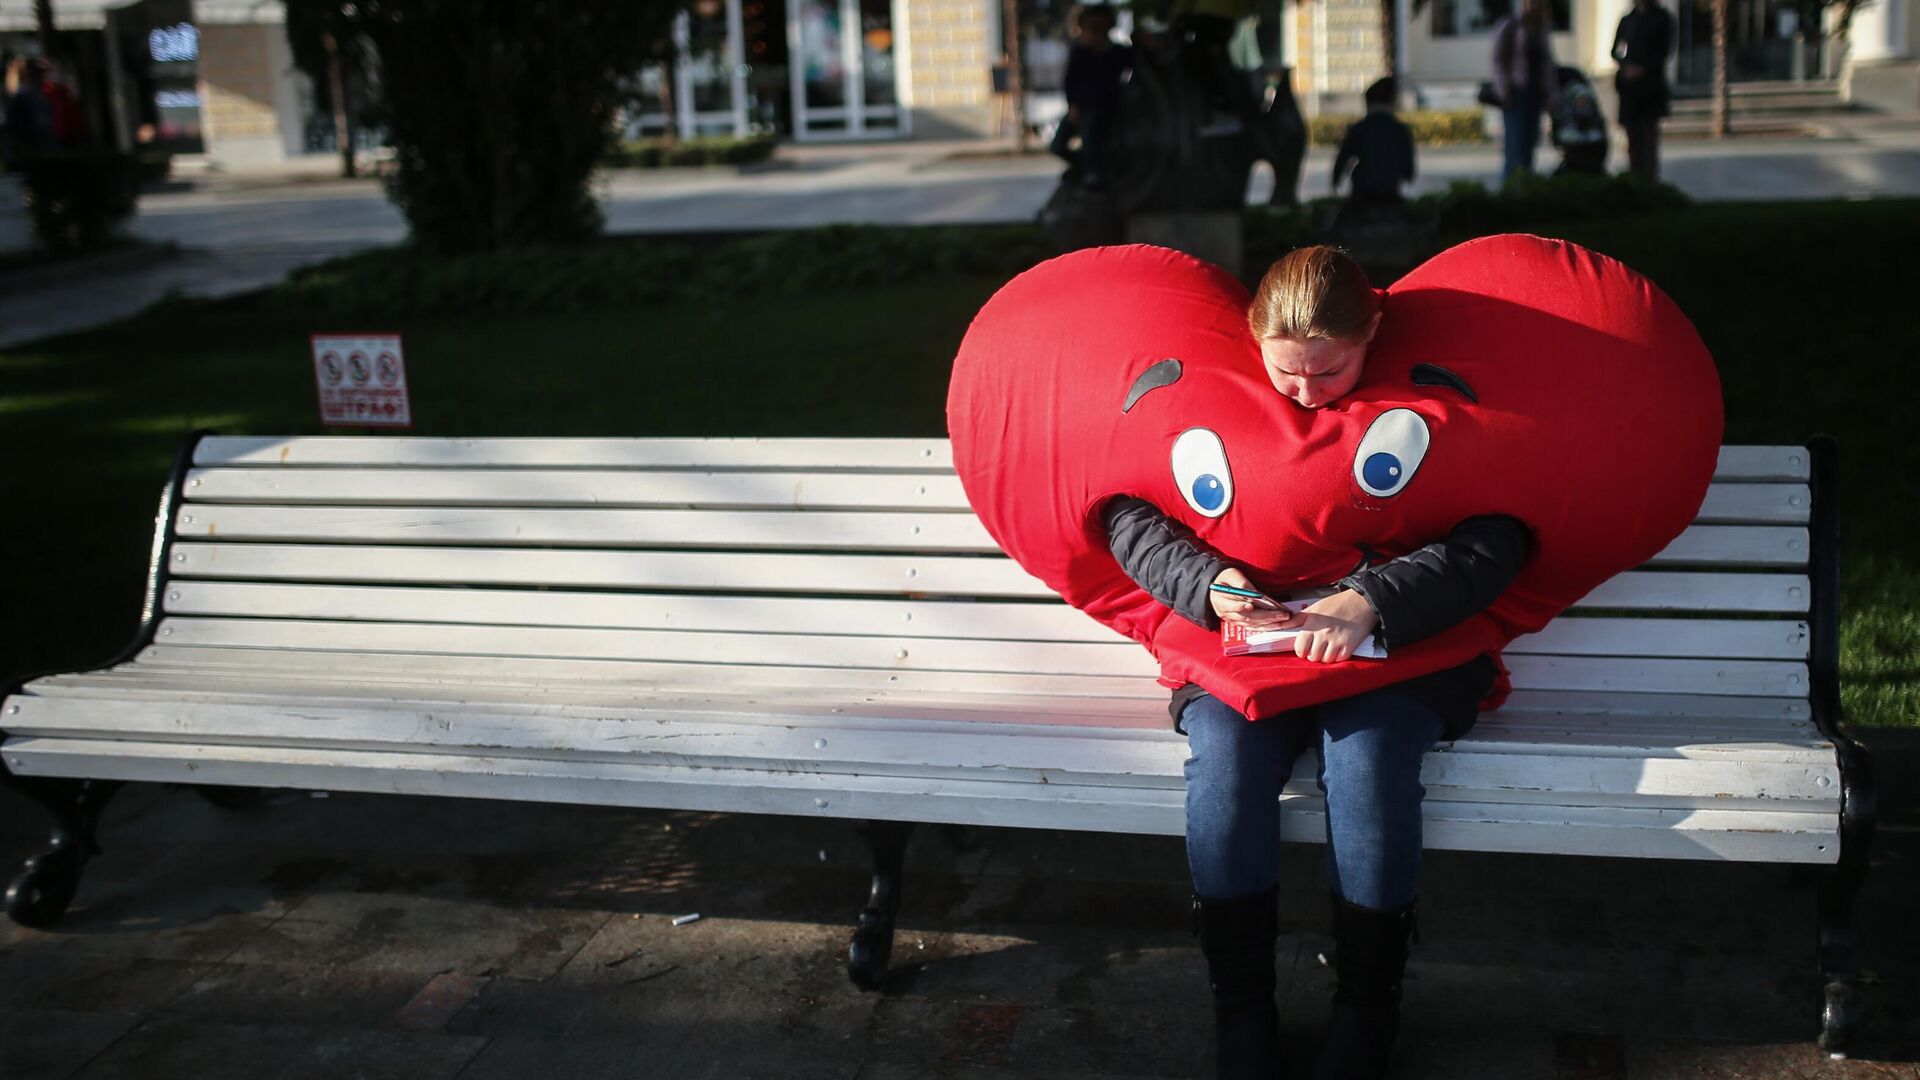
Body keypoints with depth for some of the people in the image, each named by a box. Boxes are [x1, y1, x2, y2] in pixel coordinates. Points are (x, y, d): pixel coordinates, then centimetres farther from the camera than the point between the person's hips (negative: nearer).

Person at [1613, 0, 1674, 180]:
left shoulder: (1662, 18, 6)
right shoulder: (1627, 20, 15)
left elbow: (1664, 51, -3)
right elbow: (1616, 50, 9)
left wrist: (1642, 69, -15)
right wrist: (1627, 66, -11)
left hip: (1651, 83, -3)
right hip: (1629, 85, 3)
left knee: (1650, 131, -6)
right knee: (1633, 135, 0)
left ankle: (1650, 177, -6)